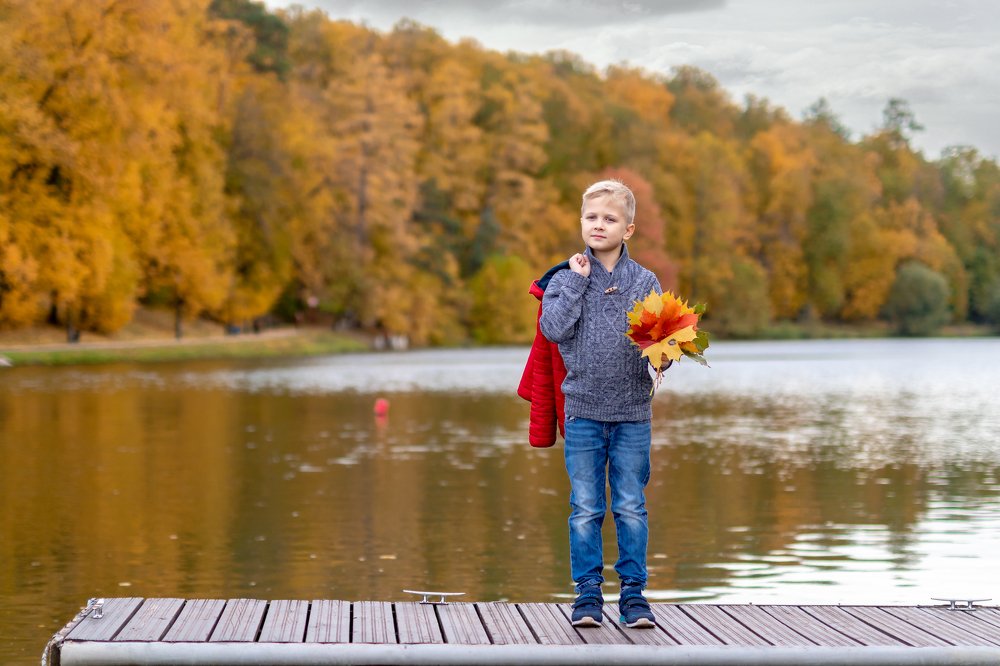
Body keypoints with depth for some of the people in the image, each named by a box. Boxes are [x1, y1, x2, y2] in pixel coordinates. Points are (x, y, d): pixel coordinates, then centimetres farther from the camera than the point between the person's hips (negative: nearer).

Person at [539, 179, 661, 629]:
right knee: (585, 508, 3)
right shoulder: (567, 278, 3)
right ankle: (588, 592, 11)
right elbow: (553, 328, -12)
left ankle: (633, 592, 12)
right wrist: (577, 282, -11)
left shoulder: (644, 282, 4)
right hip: (584, 410, 0)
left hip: (632, 411, 0)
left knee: (631, 507, 4)